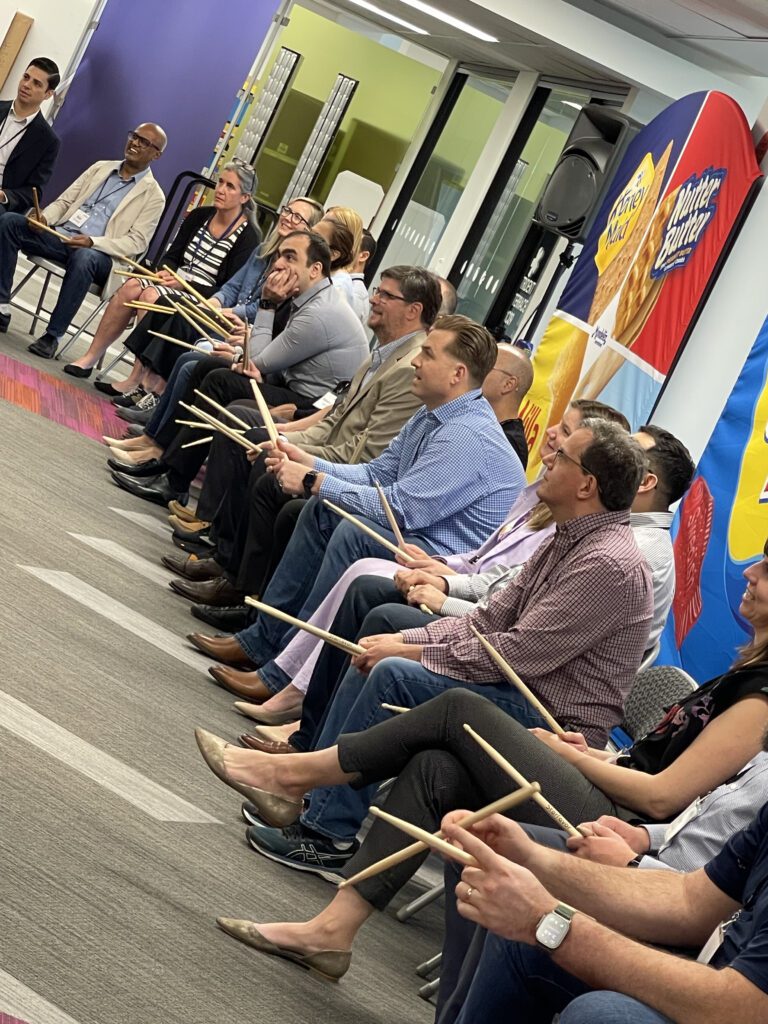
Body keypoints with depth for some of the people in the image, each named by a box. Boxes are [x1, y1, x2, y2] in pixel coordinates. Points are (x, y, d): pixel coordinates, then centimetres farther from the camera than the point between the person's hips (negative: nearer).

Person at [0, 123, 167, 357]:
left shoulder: (153, 195, 3)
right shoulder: (101, 167, 19)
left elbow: (136, 242, -6)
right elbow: (64, 201, 18)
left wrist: (93, 242, -21)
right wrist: (45, 217, -5)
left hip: (99, 253, -5)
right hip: (60, 234, 5)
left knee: (83, 258, -41)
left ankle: (52, 336, -34)